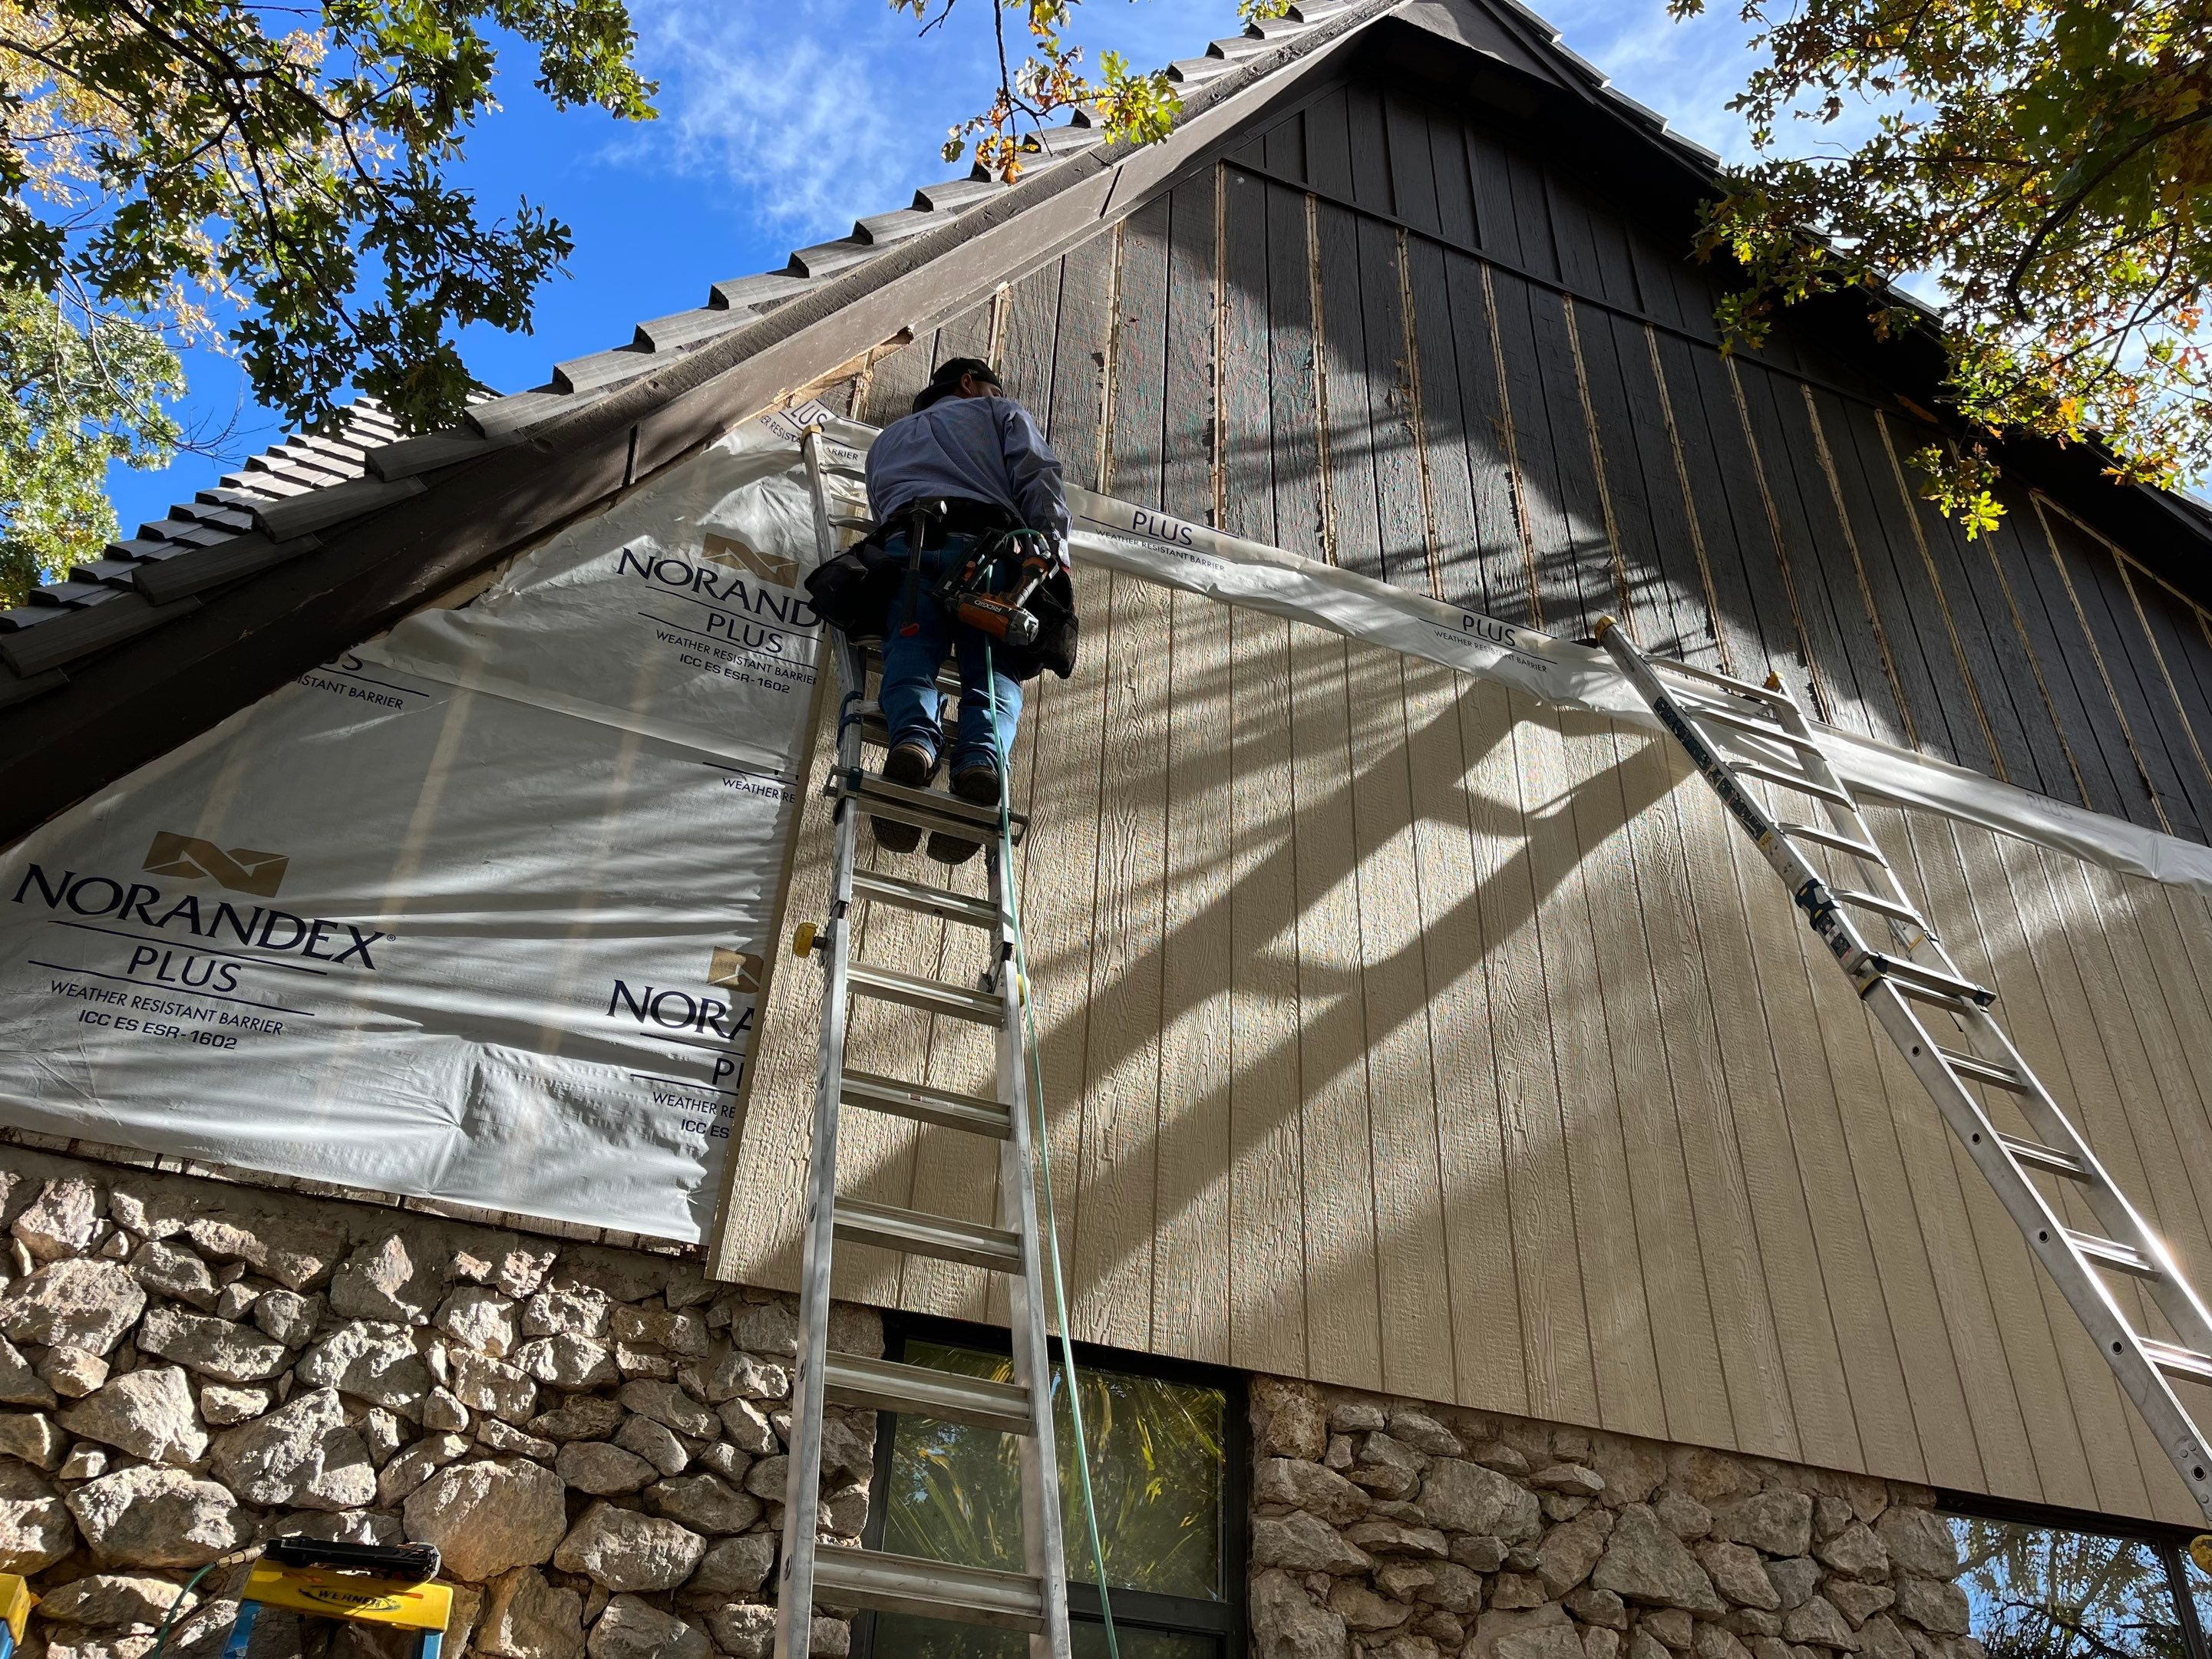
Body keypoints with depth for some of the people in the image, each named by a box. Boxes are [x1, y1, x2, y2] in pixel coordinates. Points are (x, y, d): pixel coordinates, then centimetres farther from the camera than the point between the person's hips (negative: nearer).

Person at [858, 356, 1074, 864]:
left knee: (910, 655, -11)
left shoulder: (887, 439, 44)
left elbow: (880, 513, 34)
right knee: (994, 669, -11)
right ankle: (980, 757, -41)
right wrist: (1055, 562, 2)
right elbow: (1040, 484, 12)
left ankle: (914, 737, -44)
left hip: (906, 546, 2)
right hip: (990, 549, -2)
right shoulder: (1002, 414, 31)